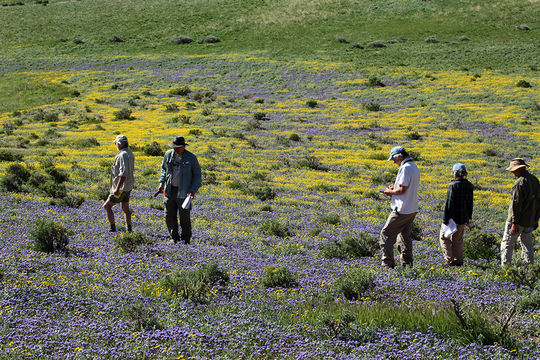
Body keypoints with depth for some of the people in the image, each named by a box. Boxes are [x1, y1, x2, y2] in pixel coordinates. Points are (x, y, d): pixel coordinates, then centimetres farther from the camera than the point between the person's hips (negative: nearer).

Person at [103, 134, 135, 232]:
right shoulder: (130, 154, 10)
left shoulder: (123, 155, -20)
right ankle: (129, 229, 18)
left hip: (122, 187, -9)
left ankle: (113, 228, -6)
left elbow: (123, 174, -27)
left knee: (107, 206, -2)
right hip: (128, 187, 9)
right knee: (125, 208, 16)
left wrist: (117, 188, -29)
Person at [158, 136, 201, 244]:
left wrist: (193, 190, -11)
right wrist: (162, 183, 6)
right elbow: (163, 169, 20)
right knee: (169, 216, 7)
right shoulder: (168, 155, 4)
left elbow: (197, 175, 0)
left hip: (183, 192, -4)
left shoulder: (191, 158, -6)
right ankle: (174, 238, 21)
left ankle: (186, 239, 13)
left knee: (184, 217, 0)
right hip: (170, 191, 4)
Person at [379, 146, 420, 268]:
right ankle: (407, 264, 19)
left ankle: (388, 264, -7)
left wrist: (391, 192, -6)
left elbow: (402, 190, -22)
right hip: (412, 209, 10)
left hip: (402, 210, -10)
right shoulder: (414, 167, 14)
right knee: (405, 236, 18)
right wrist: (395, 187, 12)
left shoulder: (405, 168, -17)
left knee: (386, 234, -4)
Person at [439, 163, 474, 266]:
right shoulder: (469, 186, 2)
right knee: (458, 239, 18)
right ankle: (459, 260, 21)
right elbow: (470, 203, 11)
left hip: (453, 217, -7)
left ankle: (449, 260, 1)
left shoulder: (453, 185, -19)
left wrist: (445, 219, -16)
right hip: (463, 217, 7)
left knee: (444, 237, 7)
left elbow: (449, 203, -19)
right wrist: (469, 217, 21)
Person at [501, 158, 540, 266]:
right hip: (529, 221, 7)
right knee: (527, 245, 14)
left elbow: (517, 204, -20)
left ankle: (505, 266, 2)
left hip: (518, 220, -7)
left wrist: (514, 224, -19)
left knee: (507, 243, 2)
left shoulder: (520, 183, -18)